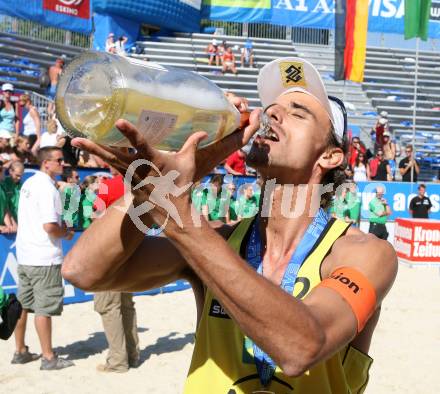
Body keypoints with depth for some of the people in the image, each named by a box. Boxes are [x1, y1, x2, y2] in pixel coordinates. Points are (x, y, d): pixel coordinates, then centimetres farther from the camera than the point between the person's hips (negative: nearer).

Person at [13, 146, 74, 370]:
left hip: (24, 256, 9)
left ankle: (20, 351, 26)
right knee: (44, 308, -1)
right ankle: (48, 358, 8)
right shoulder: (47, 188, -17)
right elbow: (49, 227, -25)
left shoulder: (28, 183, 11)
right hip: (44, 258, -9)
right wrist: (66, 233, -6)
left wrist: (59, 225, 14)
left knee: (23, 305, 15)